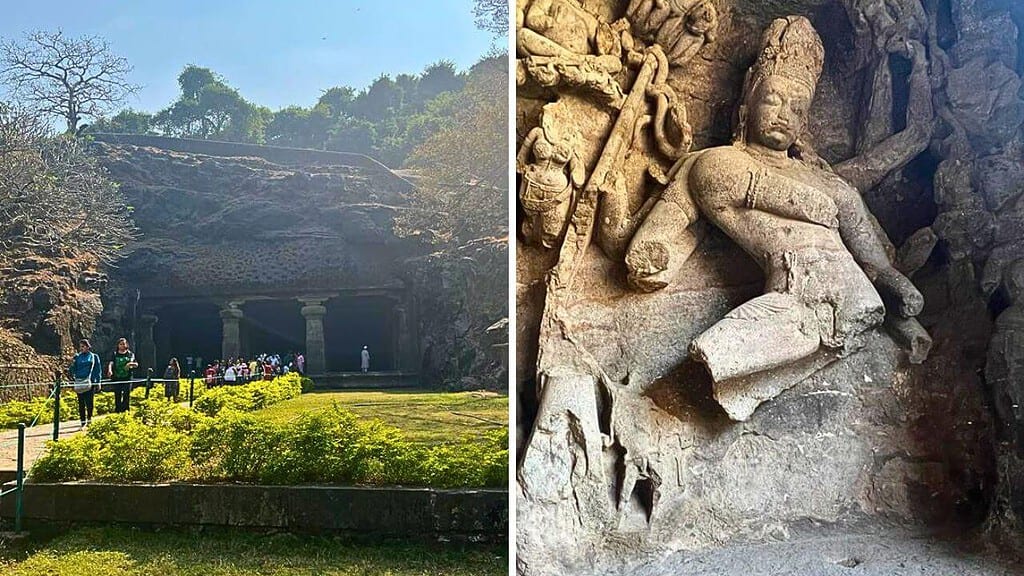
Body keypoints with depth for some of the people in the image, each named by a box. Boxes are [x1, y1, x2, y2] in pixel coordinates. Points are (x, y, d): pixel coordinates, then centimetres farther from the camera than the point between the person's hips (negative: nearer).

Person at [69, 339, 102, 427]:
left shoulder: (94, 356, 8)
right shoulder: (77, 357, 10)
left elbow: (98, 370, 9)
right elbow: (73, 371, 10)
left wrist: (98, 382, 4)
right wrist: (72, 364, -9)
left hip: (90, 382, -1)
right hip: (79, 382, 1)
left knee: (89, 401, -4)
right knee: (81, 403, 0)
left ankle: (89, 418, 17)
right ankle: (83, 422, 5)